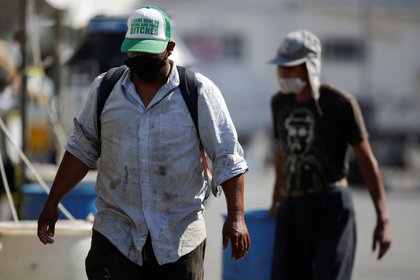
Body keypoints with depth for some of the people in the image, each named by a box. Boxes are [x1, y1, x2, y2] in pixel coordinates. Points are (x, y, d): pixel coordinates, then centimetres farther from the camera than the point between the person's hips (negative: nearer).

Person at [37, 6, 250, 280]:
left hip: (180, 239, -1)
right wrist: (52, 203, 15)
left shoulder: (200, 92, -3)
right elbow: (82, 150, 16)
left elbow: (228, 158, -4)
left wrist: (236, 216, -14)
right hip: (115, 234, 1)